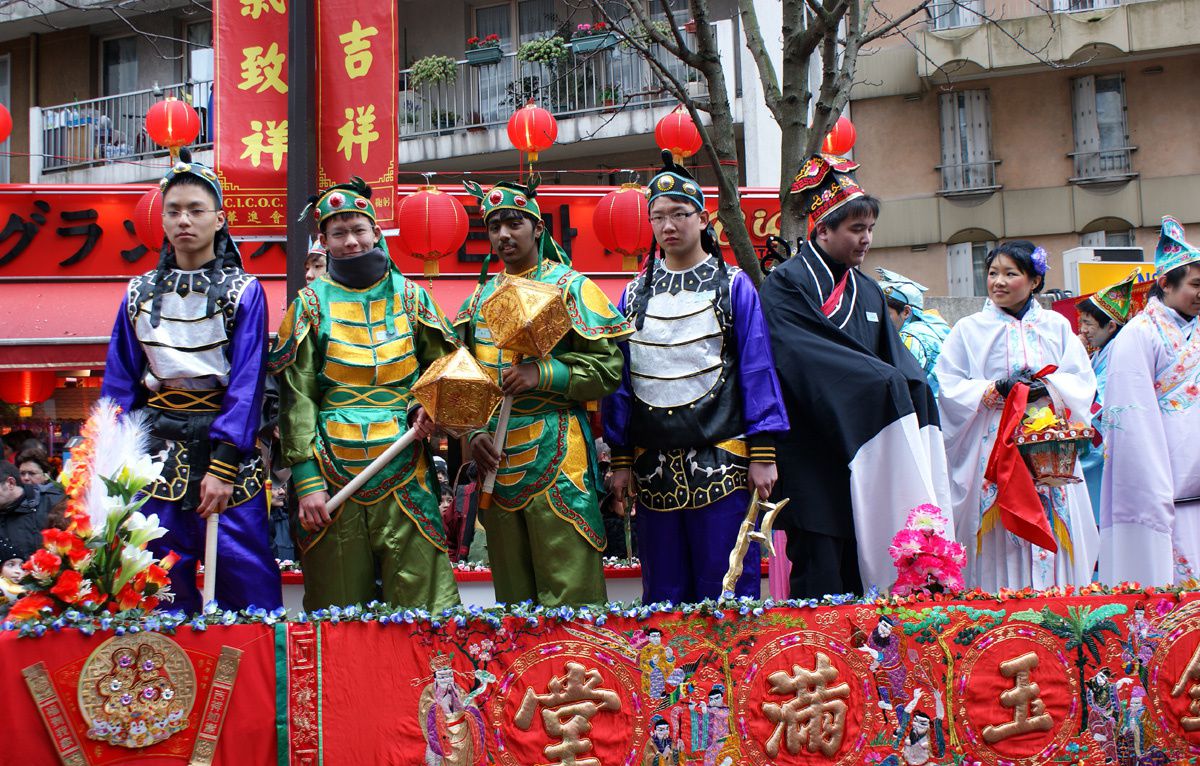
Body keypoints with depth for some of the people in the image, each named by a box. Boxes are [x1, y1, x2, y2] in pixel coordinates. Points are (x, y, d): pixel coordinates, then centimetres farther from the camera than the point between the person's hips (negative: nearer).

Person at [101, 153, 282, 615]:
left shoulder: (243, 291, 0)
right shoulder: (141, 295, 10)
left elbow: (247, 384, -7)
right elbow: (119, 383, 9)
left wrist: (222, 466, -16)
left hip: (224, 447, -3)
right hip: (158, 451, 3)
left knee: (246, 577, -6)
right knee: (163, 586, 4)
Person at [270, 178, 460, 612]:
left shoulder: (409, 296, 11)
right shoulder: (311, 304, 7)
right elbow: (297, 397, 1)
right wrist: (306, 479, -7)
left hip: (405, 473, 1)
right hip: (334, 474, -1)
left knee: (423, 599, -4)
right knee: (340, 613, 1)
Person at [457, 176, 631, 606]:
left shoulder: (572, 287, 0)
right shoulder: (479, 299, 16)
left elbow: (608, 368, -7)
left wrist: (544, 374, -19)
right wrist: (475, 433, 3)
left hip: (557, 460, -6)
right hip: (495, 461, 6)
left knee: (569, 590, -7)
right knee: (512, 591, 12)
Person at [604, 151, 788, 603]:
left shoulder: (733, 286, 2)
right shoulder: (635, 295, 11)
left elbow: (757, 369, -2)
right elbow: (621, 379, 11)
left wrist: (762, 454, -8)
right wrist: (620, 459, 6)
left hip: (720, 463, -3)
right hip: (653, 466, 3)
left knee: (727, 592, -2)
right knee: (663, 598, 8)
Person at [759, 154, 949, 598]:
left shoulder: (868, 293, 20)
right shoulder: (786, 284, -3)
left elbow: (899, 365, 15)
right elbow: (803, 357, -16)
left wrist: (910, 387, -8)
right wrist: (882, 381, -18)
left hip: (867, 463, 7)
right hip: (813, 459, -6)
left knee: (864, 582, 4)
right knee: (820, 584, -8)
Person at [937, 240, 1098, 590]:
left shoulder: (1056, 326, 13)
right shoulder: (969, 329, 8)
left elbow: (1083, 381, 7)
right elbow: (948, 387, 0)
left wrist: (1049, 386, -12)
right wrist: (995, 389, -13)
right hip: (993, 448, -2)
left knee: (1056, 536, -3)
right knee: (1000, 547, -7)